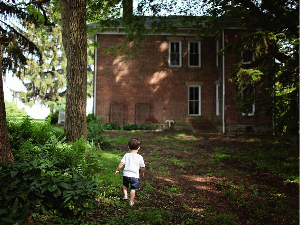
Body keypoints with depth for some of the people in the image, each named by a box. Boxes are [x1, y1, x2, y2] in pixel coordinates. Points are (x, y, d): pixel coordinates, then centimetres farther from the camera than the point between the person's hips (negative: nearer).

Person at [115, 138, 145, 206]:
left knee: (125, 185, 29)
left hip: (126, 174, 2)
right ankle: (131, 201, 17)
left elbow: (121, 164, -8)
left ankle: (125, 195, 20)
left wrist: (117, 170, 7)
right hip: (135, 176, -2)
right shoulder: (140, 157, -6)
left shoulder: (126, 155, -4)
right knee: (133, 189, 11)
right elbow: (142, 167, 2)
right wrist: (142, 172, 22)